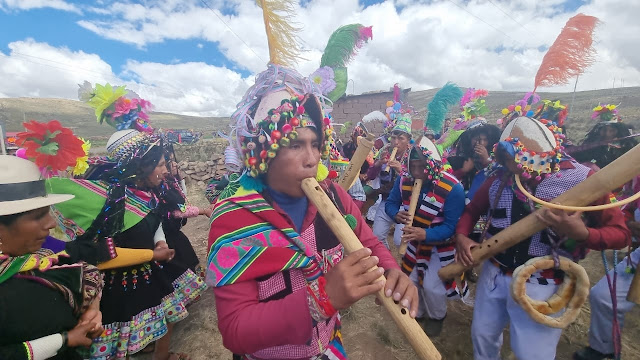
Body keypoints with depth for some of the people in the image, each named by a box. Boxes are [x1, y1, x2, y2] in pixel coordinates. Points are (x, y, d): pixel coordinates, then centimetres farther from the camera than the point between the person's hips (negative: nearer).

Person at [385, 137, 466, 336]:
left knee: (431, 286, 0)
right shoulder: (404, 180, -17)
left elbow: (451, 226, -29)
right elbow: (390, 203, -7)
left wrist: (425, 234, -46)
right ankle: (419, 313, 46)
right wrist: (396, 215, -31)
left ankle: (437, 316, 36)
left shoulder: (453, 188, -29)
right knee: (411, 280, 15)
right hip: (415, 240, 4)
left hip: (441, 244, -4)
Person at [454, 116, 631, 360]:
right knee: (482, 335, 21)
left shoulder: (582, 179, -12)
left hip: (542, 285, -3)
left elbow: (620, 233, -7)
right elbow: (472, 211, 7)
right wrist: (461, 237, -10)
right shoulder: (499, 176, -5)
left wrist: (581, 233, -28)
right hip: (493, 274, 3)